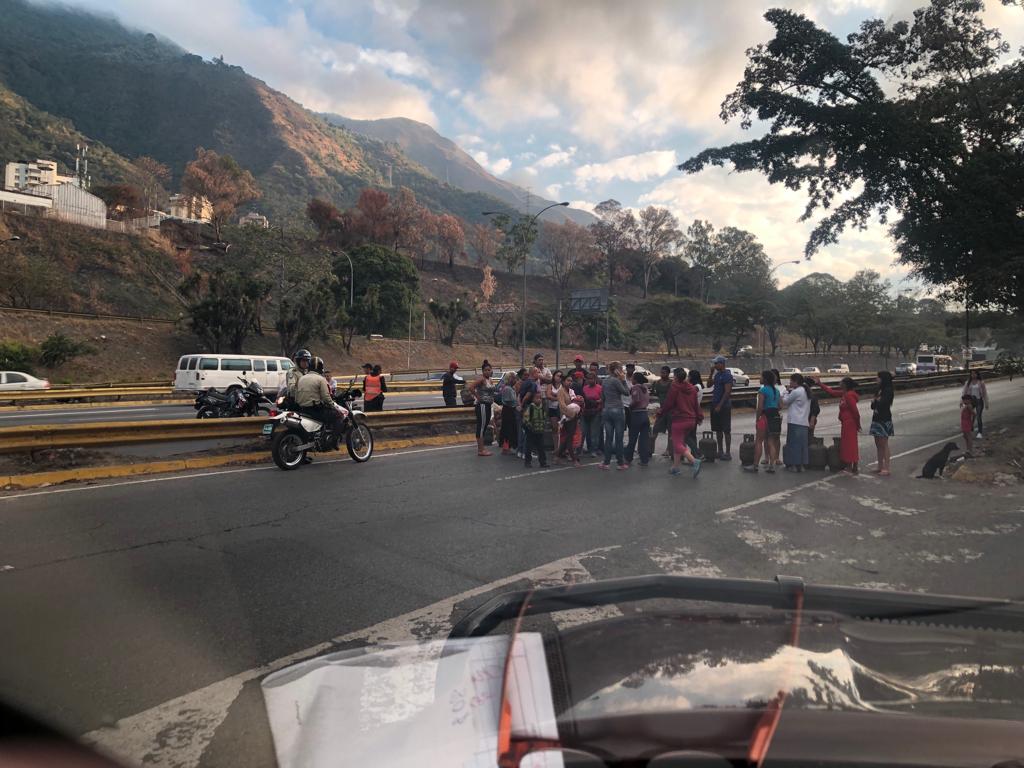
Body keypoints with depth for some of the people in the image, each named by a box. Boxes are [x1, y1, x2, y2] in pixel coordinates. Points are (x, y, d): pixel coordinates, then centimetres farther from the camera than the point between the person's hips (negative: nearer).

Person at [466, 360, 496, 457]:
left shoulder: (489, 379, 14)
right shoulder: (481, 378, -13)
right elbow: (470, 387, -26)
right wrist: (477, 397, -18)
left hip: (487, 405, 9)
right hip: (482, 405, -9)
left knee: (484, 427, 13)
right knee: (481, 427, -6)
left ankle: (481, 448, 20)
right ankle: (480, 450, -3)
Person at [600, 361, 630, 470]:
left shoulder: (604, 381, 10)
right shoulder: (616, 380, -13)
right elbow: (627, 393, -8)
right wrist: (623, 380, -5)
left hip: (606, 411, 7)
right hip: (617, 410, -7)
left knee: (608, 437, 9)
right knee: (618, 438, 0)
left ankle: (606, 462, 9)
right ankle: (621, 463, 7)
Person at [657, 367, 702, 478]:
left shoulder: (674, 388, -11)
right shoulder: (692, 388, 11)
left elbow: (668, 403, -8)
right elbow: (696, 404, 15)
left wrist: (660, 411, 8)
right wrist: (699, 417, 22)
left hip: (679, 420, -8)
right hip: (691, 420, 8)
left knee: (678, 445, -6)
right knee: (679, 442, 18)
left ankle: (694, 461, -25)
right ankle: (675, 467, 22)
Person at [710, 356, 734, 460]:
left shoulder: (727, 375, -13)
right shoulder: (717, 374, 13)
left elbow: (727, 392, -18)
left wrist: (720, 405, -21)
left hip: (724, 406, -9)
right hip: (715, 405, 9)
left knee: (726, 430, -3)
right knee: (718, 429, 12)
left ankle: (728, 453, 2)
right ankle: (720, 451, 21)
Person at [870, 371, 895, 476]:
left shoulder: (888, 391, -12)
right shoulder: (879, 390, 13)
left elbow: (882, 404, -22)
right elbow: (873, 405, 12)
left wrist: (875, 401, -2)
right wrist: (875, 401, -10)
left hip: (884, 420, -9)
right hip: (876, 419, 9)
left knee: (884, 445, -6)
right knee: (878, 444, 12)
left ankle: (887, 468, -2)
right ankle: (880, 466, 19)